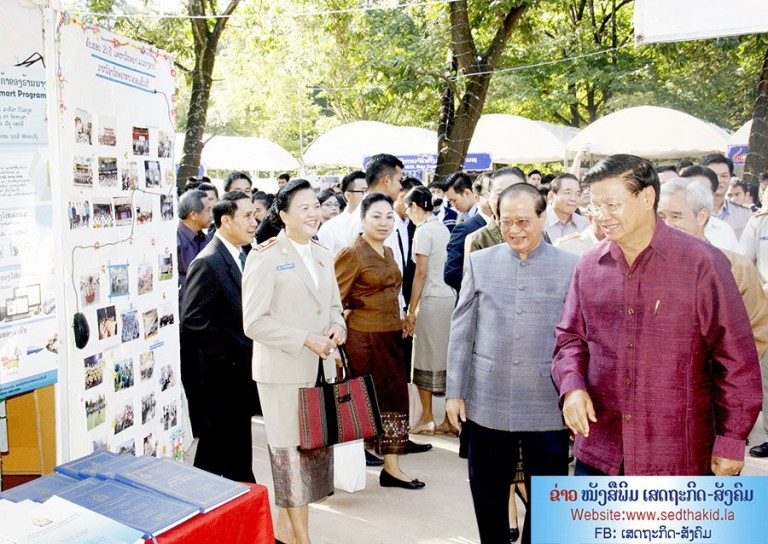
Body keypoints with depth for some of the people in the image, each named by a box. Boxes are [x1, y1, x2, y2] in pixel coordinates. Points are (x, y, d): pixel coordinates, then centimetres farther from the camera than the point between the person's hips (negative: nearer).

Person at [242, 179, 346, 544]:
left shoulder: (323, 255, 13)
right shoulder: (265, 257, -9)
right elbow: (254, 322, -14)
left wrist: (337, 326, -1)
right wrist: (306, 340, -17)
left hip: (321, 368, 7)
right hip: (283, 372, -7)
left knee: (318, 445, 11)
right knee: (292, 450, 0)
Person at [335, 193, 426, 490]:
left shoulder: (388, 252, 13)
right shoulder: (352, 254, -11)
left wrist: (400, 319, 15)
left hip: (391, 335, 8)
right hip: (364, 337, -8)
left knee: (394, 397, 8)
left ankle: (391, 467, 15)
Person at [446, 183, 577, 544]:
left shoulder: (571, 267, -1)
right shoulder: (480, 262, 5)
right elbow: (461, 332, 6)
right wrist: (454, 392, 4)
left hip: (548, 408, -1)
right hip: (488, 404, 2)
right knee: (488, 497, 14)